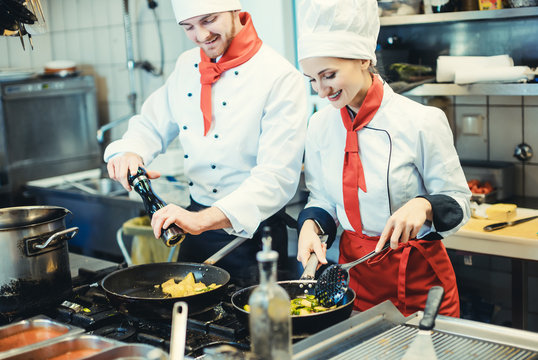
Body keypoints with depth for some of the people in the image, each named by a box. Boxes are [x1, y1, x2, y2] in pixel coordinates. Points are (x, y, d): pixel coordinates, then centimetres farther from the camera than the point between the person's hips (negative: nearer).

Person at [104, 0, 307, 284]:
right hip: (197, 221, 6)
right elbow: (151, 124, 13)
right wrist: (130, 152, -12)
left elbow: (277, 177, -26)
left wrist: (205, 219, -36)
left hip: (252, 236, -6)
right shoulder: (187, 66, 3)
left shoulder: (281, 77, -19)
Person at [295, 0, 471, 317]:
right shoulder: (320, 125, -1)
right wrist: (311, 224, -11)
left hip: (419, 277, -3)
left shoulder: (421, 121, -15)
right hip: (354, 268, 4)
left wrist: (424, 206, -27)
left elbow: (458, 201, -8)